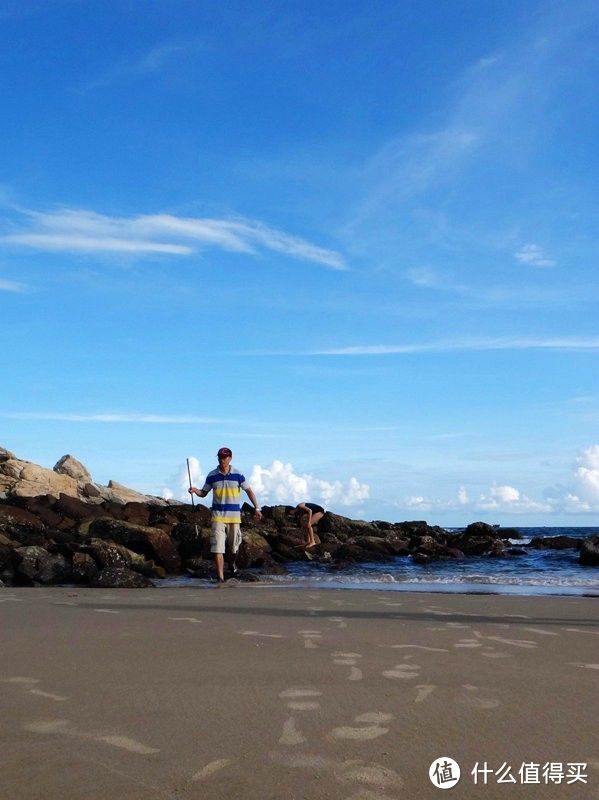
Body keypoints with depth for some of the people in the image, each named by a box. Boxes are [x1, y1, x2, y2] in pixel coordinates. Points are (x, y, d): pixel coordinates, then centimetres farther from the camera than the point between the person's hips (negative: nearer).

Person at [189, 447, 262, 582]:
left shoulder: (238, 475, -2)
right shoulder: (212, 476, -1)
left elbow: (249, 491, 5)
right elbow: (204, 493, 7)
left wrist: (256, 508, -1)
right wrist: (195, 490, -15)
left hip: (234, 516, 1)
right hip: (218, 516, -1)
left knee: (234, 546, 13)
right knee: (217, 547, -10)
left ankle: (231, 564, 44)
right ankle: (220, 578, -8)